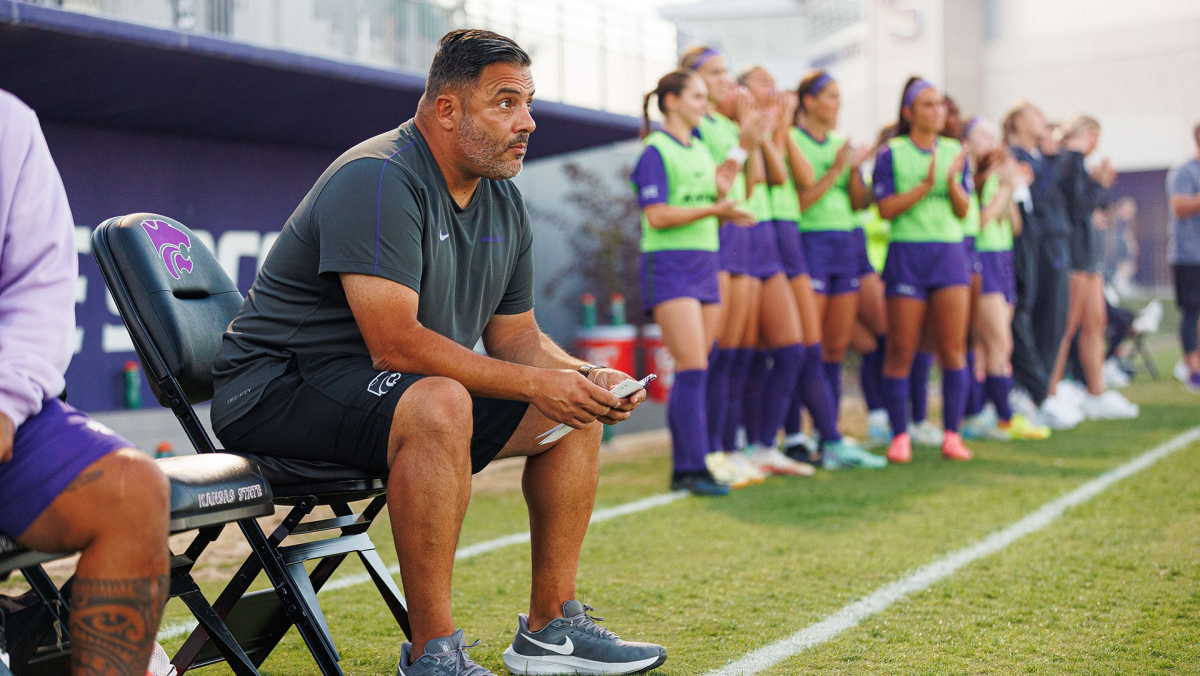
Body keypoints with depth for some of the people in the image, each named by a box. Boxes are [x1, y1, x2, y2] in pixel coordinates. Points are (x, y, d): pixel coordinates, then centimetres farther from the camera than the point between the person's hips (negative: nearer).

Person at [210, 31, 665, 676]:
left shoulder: (505, 203, 8)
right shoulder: (378, 180, -21)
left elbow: (515, 337, 12)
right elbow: (396, 344, -29)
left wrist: (586, 379, -9)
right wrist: (536, 383, -25)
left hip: (404, 387, 10)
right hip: (278, 390, -9)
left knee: (575, 412, 4)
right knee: (439, 405, -38)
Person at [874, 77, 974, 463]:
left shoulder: (954, 152, 10)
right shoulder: (892, 153, -1)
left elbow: (963, 210, 5)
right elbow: (886, 208, -9)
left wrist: (952, 181, -13)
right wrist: (925, 185, -18)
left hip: (950, 253, 3)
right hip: (907, 254, -3)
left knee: (954, 348, -2)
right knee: (901, 351, 1)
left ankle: (952, 435, 6)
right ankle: (900, 436, 11)